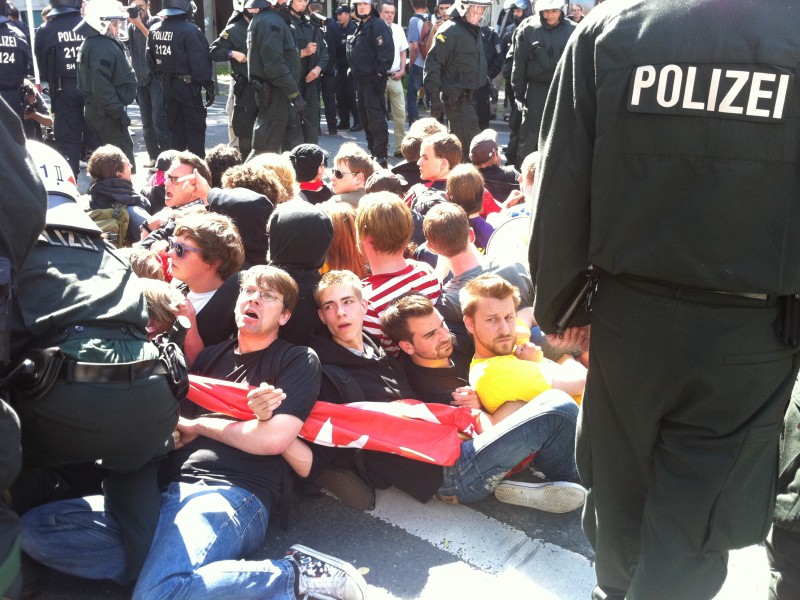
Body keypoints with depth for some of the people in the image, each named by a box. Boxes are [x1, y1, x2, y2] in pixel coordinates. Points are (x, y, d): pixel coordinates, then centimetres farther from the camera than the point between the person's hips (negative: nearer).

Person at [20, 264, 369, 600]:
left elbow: (274, 438, -10)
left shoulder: (298, 360, 6)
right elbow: (172, 432, 14)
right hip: (168, 492, 7)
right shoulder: (211, 356, 23)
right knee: (35, 528, -8)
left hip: (234, 494, -7)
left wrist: (196, 424, 4)